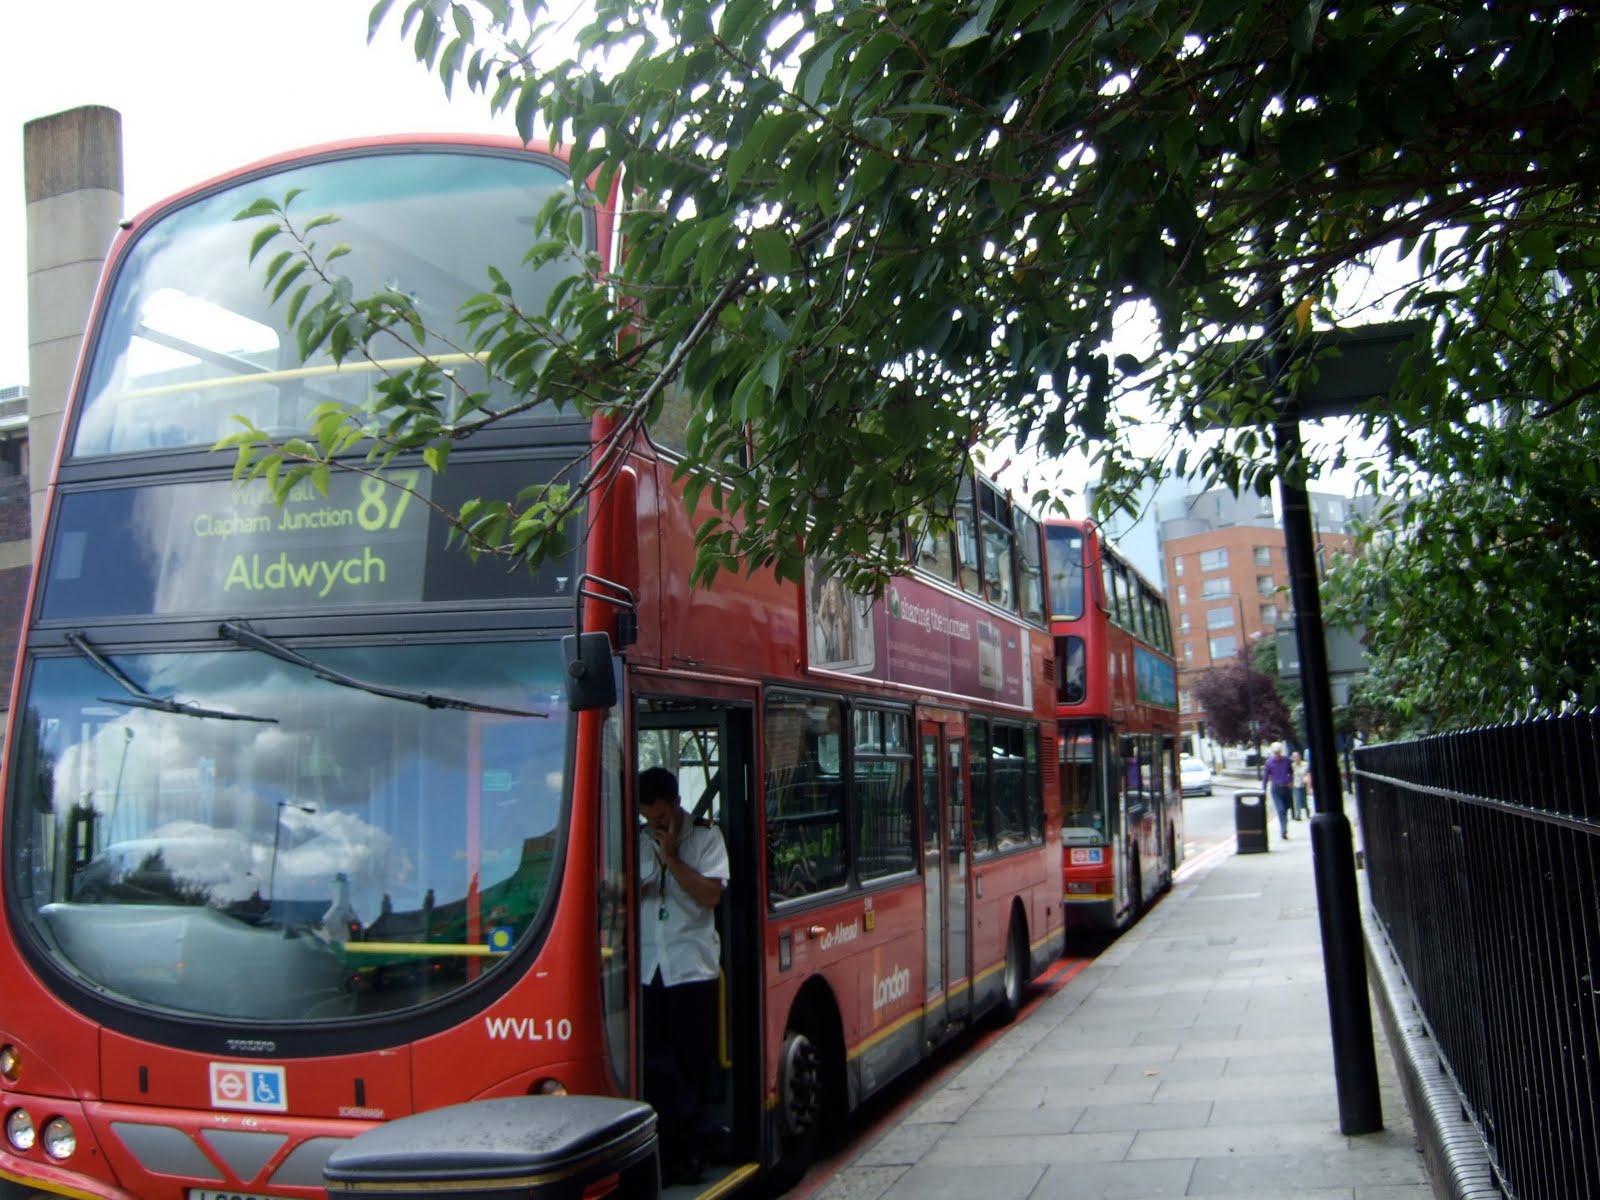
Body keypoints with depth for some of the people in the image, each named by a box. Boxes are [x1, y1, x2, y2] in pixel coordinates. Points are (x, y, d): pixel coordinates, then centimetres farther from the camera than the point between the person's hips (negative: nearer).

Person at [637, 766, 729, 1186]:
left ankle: (688, 1151, 17)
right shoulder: (634, 841, 11)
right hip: (645, 967, 3)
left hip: (692, 967, -3)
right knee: (653, 1063, -3)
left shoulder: (706, 837, 2)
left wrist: (670, 857, -9)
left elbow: (710, 894, -9)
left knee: (692, 1062, 3)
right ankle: (700, 1131, 9)